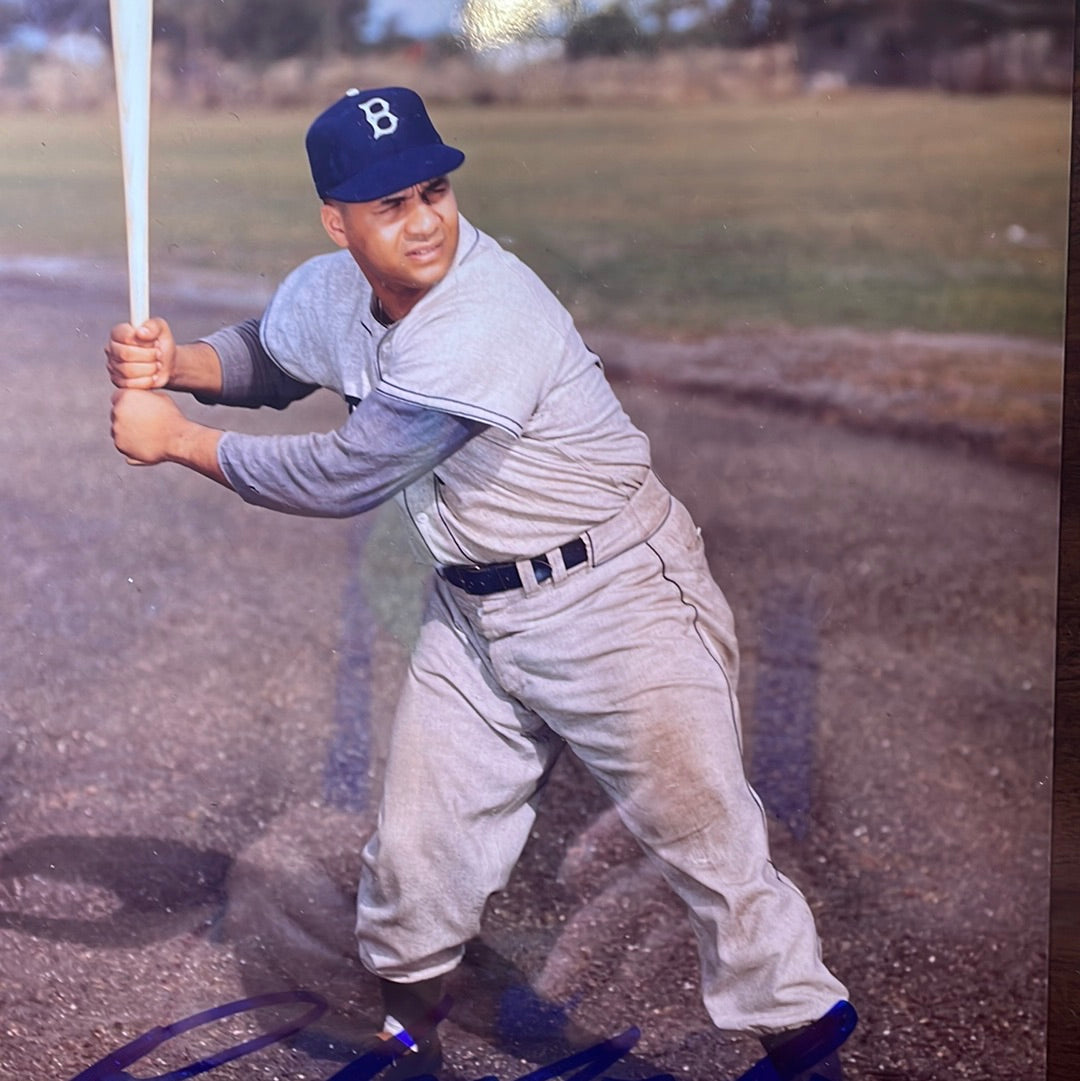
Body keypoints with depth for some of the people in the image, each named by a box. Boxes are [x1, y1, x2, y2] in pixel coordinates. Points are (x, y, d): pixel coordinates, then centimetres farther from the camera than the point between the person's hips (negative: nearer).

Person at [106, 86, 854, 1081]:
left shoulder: (484, 322, -29)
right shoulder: (328, 293, -4)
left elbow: (341, 481, -24)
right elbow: (269, 355, 19)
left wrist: (178, 439, -14)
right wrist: (176, 363, -3)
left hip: (617, 599, -7)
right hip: (473, 615, 7)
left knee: (710, 840, -3)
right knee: (418, 848, 12)